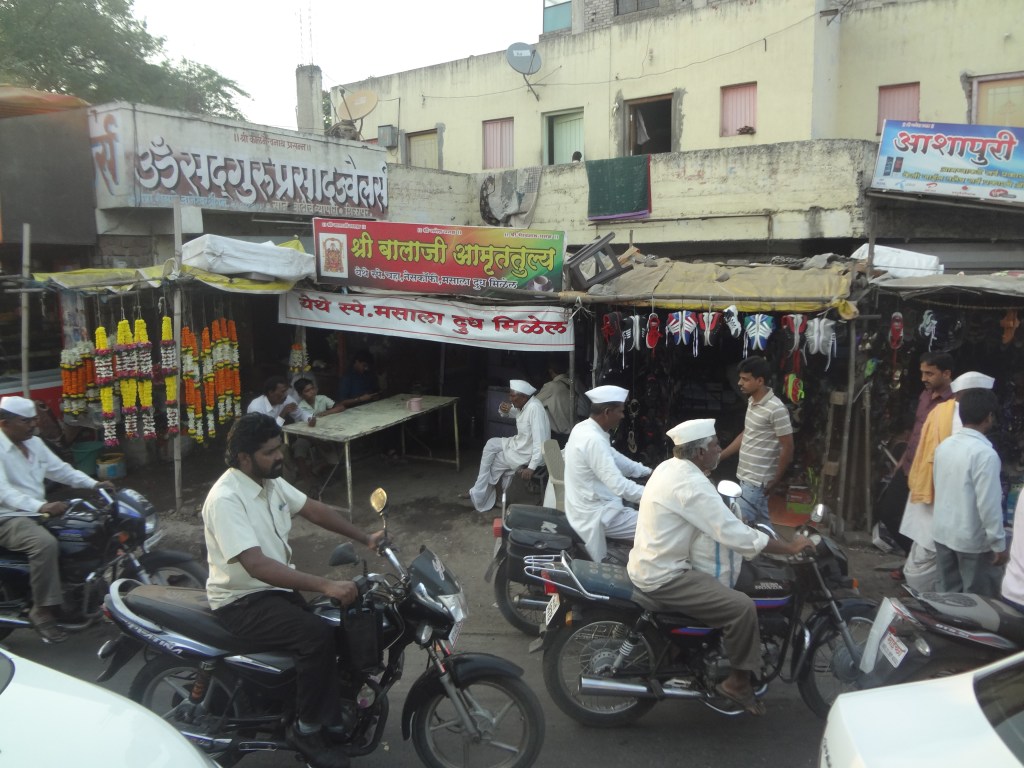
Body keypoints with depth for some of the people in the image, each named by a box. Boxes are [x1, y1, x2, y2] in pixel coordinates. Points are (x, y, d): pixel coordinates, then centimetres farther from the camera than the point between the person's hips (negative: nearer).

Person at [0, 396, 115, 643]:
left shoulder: (34, 442, 10)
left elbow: (60, 469, 12)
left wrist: (94, 484, -2)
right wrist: (41, 507, -43)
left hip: (38, 513, 9)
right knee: (46, 543, -36)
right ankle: (42, 611, -23)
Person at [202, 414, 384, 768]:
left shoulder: (270, 481, 2)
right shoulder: (226, 499, -24)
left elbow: (314, 510, 12)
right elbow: (257, 565, -33)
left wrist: (366, 538, 3)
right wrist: (325, 586, -40)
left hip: (278, 587, 9)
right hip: (242, 602, -8)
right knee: (319, 636, -27)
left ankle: (333, 718, 10)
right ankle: (306, 729, -6)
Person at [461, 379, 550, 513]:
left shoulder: (535, 409, -30)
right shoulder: (523, 405, -2)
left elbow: (540, 443, -33)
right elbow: (506, 414, 17)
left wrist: (531, 467, -32)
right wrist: (503, 409, -8)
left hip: (527, 454, -9)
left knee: (493, 463, 4)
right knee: (491, 444, 13)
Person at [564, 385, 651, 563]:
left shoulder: (584, 428, 3)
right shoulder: (593, 440, -26)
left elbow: (615, 458, 16)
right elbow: (619, 485, -29)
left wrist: (649, 472, 14)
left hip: (588, 507, 10)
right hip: (595, 515, -10)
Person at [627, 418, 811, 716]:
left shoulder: (670, 467, 7)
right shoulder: (691, 484, -24)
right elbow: (736, 536, -24)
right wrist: (790, 547, -15)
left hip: (652, 564, 11)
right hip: (664, 577, -11)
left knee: (728, 582, 25)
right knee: (742, 607, -15)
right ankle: (738, 681, 2)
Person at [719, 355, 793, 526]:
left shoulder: (776, 409, -20)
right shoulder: (752, 401, 7)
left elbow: (787, 448, -16)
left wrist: (775, 482, -12)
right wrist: (720, 456, 16)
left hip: (757, 481, -8)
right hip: (745, 476, 9)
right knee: (761, 523, 16)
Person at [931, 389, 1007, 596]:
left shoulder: (944, 445, 1)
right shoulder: (985, 453, -20)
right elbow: (989, 504, -20)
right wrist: (999, 543, -12)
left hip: (943, 533, 7)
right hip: (973, 540, -7)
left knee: (947, 595, 17)